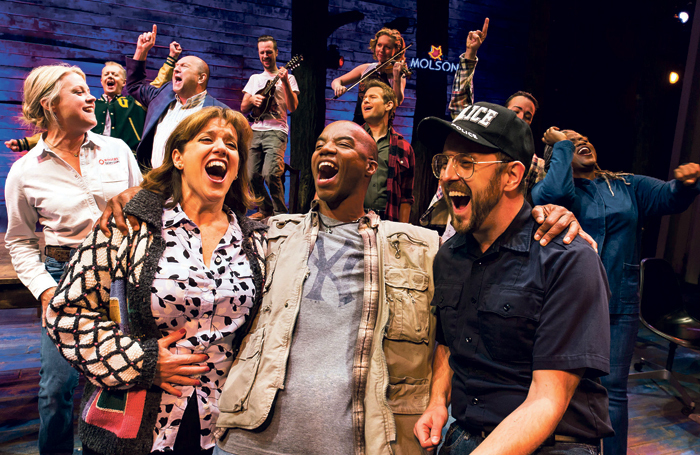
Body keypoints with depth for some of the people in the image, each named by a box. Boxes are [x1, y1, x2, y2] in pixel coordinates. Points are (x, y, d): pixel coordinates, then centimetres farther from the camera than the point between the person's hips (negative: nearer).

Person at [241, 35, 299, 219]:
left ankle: (280, 213, -7)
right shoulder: (254, 79, 22)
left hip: (276, 131, -5)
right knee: (252, 176, -2)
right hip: (255, 132, 5)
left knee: (270, 174, -22)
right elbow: (243, 108, 19)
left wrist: (285, 82, -16)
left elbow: (293, 107, -5)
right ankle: (266, 209, 18)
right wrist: (252, 100, -3)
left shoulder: (287, 78, 9)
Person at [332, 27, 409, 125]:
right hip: (357, 123, 3)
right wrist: (338, 86, -11)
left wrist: (396, 76, -30)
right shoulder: (366, 68, 11)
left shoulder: (398, 74, 0)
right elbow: (336, 81, 13)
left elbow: (397, 102, -17)